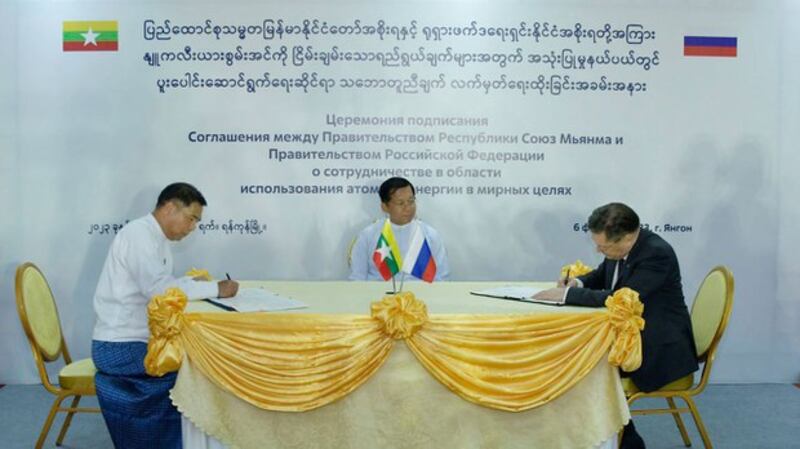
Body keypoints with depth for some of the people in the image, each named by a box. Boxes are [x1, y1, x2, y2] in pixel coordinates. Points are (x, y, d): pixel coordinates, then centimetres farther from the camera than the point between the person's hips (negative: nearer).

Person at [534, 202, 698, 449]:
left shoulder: (657, 253, -25)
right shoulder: (618, 245, -1)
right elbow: (600, 277, 16)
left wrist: (565, 294, -29)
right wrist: (578, 282, -6)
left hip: (660, 346, -8)